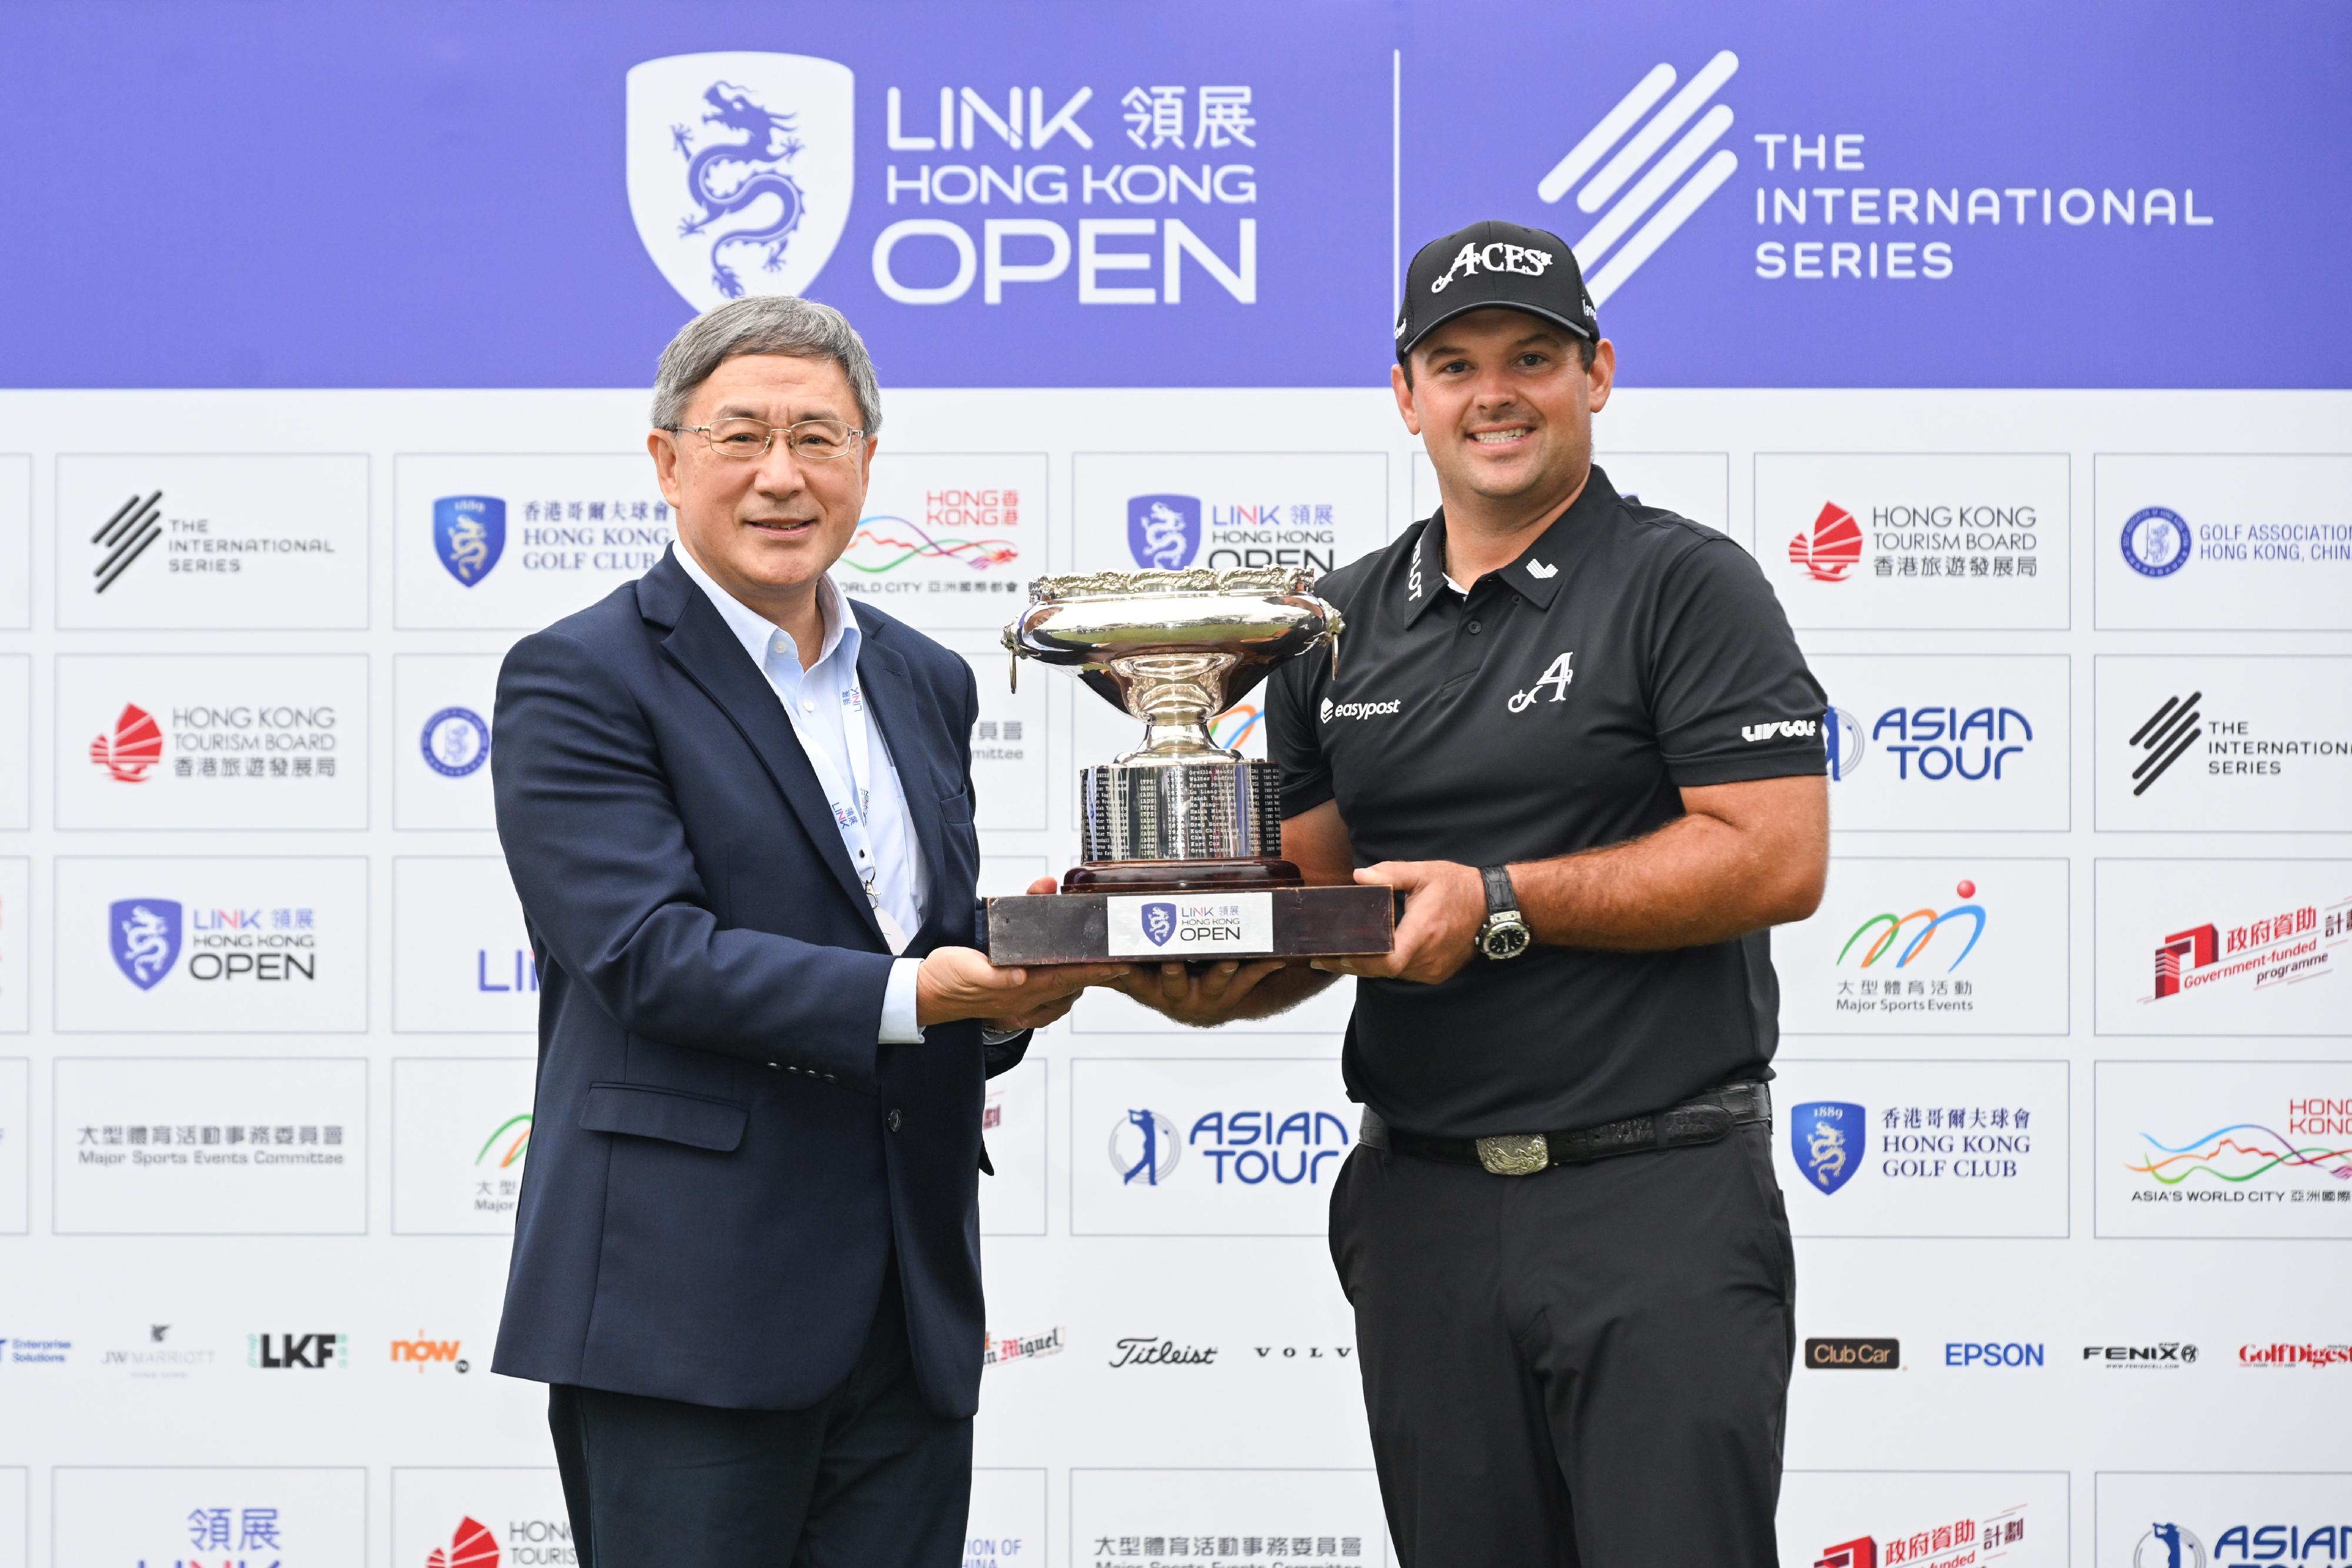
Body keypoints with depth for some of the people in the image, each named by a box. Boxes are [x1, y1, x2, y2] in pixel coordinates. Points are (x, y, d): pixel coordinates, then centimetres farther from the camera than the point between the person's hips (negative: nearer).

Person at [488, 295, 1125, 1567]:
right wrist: (909, 996, -23)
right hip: (688, 1306, -6)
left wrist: (1009, 992, -4)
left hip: (910, 1305, 6)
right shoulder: (579, 680, -5)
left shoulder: (924, 683, 17)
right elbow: (648, 955, -16)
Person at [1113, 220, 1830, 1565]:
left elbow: (1779, 860, -13)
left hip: (1658, 1192, -5)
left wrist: (1500, 902, -17)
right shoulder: (1343, 623, 14)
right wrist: (1217, 982, -7)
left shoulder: (1688, 583, -3)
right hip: (1424, 1199, 5)